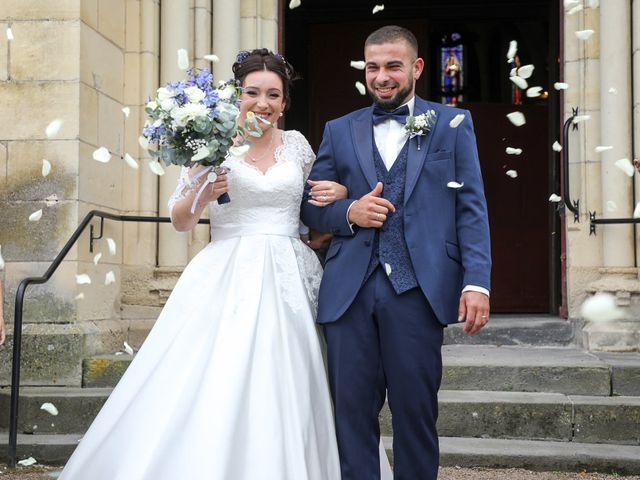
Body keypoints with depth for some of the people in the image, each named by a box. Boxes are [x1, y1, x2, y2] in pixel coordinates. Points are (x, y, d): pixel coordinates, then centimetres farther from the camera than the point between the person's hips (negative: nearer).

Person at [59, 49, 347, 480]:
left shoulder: (297, 144, 10)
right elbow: (180, 221, 6)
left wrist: (340, 194, 2)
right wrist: (202, 193, -13)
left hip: (287, 282, 2)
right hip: (228, 278, -2)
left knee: (279, 398, 0)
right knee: (208, 390, -10)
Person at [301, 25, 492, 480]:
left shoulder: (452, 124, 9)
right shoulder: (339, 131, 15)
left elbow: (471, 209, 2)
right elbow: (311, 206, 15)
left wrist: (477, 282, -8)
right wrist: (348, 213, -7)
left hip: (417, 289, -2)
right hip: (349, 290, 2)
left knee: (415, 411, 5)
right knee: (352, 412, 5)